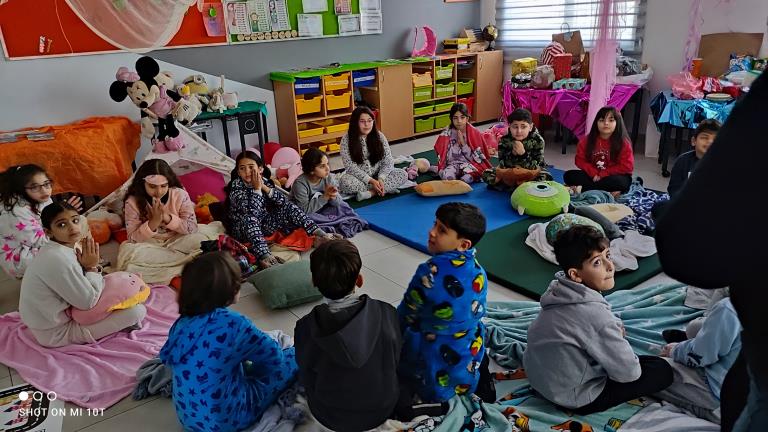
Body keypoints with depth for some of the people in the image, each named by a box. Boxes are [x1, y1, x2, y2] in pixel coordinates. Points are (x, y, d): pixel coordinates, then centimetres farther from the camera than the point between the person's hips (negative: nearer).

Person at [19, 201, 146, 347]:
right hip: (57, 333, -10)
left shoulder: (66, 248, 0)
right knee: (137, 311, -19)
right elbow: (87, 302, -24)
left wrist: (90, 267, -10)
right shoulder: (58, 260, -29)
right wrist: (92, 267, -14)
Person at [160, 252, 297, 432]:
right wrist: (282, 348, 15)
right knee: (293, 356, 2)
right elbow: (273, 355, -12)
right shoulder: (232, 323, -28)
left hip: (188, 417, 7)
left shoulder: (182, 323, -7)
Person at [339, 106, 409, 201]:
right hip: (359, 178, -2)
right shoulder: (347, 139, -12)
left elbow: (388, 161, -5)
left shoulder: (379, 136, -4)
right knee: (345, 182, -35)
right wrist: (370, 180, -25)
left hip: (378, 176, 2)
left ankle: (371, 192, -27)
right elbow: (350, 166, -16)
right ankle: (387, 189, -24)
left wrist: (381, 179, -23)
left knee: (402, 174, -19)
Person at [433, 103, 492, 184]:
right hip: (453, 163, 0)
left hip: (470, 163, 0)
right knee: (446, 176, -34)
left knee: (467, 178, -33)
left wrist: (463, 143, -17)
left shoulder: (475, 133, -6)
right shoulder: (447, 133, -6)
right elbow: (442, 156, -3)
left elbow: (477, 157, -8)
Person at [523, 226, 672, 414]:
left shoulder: (557, 290, -6)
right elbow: (628, 373, -19)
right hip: (575, 399, -8)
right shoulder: (595, 314, -30)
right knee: (662, 370, -1)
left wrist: (612, 331, 2)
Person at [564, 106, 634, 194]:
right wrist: (594, 173, -16)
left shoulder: (623, 143, -10)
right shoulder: (587, 140, -2)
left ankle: (582, 188, -27)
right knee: (569, 175, -17)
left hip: (612, 177, -3)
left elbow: (626, 166, -13)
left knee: (620, 182, -37)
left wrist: (602, 174, -17)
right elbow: (580, 160, -1)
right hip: (593, 176, 3)